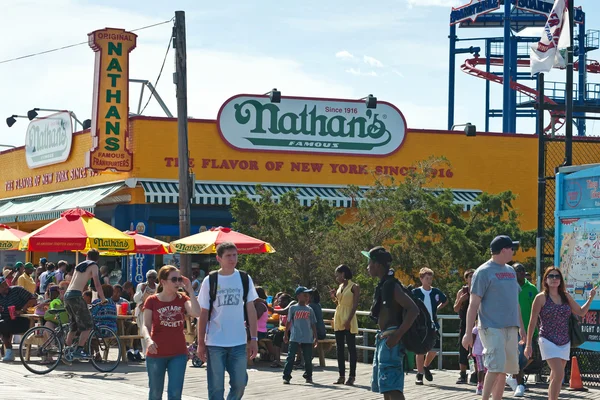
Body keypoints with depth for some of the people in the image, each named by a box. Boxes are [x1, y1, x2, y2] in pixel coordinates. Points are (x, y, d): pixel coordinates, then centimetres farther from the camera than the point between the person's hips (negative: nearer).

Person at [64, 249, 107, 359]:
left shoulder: (79, 265, 25)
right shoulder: (93, 266, 2)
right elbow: (97, 283, -7)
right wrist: (103, 298, 1)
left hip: (67, 295, 8)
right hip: (76, 296, -8)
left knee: (73, 326, 18)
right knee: (88, 325, -5)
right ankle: (79, 350, -13)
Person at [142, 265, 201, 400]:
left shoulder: (182, 299, 3)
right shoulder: (152, 301, -4)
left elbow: (196, 313, -15)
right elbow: (146, 325, -11)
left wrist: (190, 290, -14)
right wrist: (148, 339, -31)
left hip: (178, 354, 2)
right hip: (156, 354, -1)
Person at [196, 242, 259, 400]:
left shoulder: (245, 279, 4)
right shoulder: (210, 281, -2)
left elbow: (251, 310, 6)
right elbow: (203, 314, 1)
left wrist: (254, 339, 1)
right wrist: (201, 343, -2)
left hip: (239, 342, 2)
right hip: (215, 343, -2)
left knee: (239, 383, 4)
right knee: (216, 387, 2)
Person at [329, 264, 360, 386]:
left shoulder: (354, 287, -7)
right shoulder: (340, 287, 14)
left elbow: (355, 305, -13)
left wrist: (349, 320, -20)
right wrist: (333, 297, 3)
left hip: (349, 320, -8)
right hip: (338, 319, 8)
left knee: (351, 348, -3)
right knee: (339, 348, 7)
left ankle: (352, 376, -1)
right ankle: (341, 376, 12)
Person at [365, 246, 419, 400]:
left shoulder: (390, 285, -14)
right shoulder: (383, 285, 16)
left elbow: (413, 310, -23)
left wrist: (397, 335, -26)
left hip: (390, 341, -11)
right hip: (383, 340, 11)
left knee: (392, 388, -17)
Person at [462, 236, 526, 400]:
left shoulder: (510, 271, 17)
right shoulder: (483, 272, -6)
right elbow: (474, 304, -9)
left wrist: (521, 326, 22)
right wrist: (468, 333, -13)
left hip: (511, 328, 7)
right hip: (492, 328, -7)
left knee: (504, 369, 7)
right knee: (496, 366, -17)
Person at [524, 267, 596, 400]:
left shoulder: (566, 296, 9)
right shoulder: (541, 298, -5)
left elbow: (581, 312, 15)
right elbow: (532, 322, -3)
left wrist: (590, 299, 0)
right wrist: (528, 345, -4)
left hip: (565, 343, 5)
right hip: (548, 341, -5)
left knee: (555, 377, 10)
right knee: (559, 374, -18)